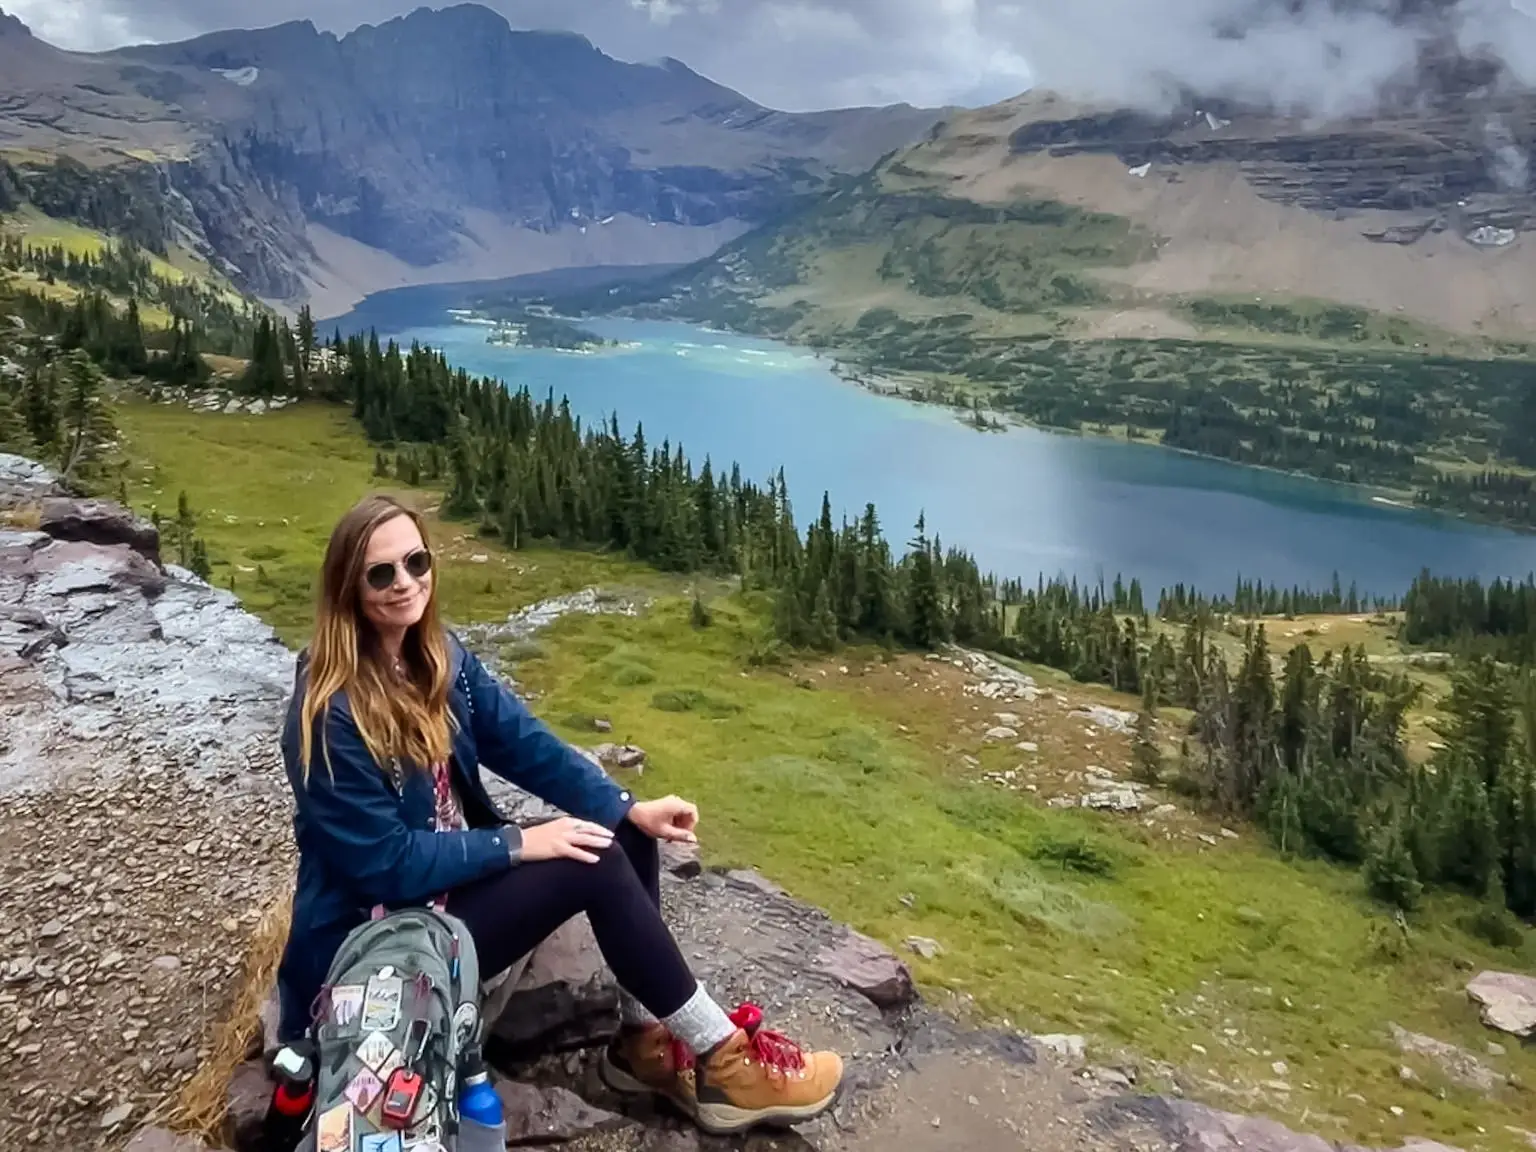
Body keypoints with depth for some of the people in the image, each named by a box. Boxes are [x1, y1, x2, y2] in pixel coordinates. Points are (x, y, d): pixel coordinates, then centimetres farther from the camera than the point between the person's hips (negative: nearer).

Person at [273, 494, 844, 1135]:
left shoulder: (439, 656, -2)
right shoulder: (331, 714, -24)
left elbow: (524, 743, -3)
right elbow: (383, 865, -23)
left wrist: (630, 808, -14)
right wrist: (518, 844, -21)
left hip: (449, 875, 8)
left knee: (626, 836, -4)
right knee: (595, 862, -21)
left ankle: (643, 1040, 0)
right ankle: (724, 1064, -12)